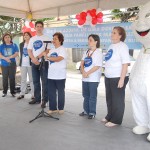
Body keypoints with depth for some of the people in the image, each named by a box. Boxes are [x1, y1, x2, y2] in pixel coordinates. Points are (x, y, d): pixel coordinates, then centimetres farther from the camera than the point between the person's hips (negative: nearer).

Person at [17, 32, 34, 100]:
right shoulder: (21, 44, 14)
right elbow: (21, 54, 16)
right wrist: (20, 63, 11)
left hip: (30, 64, -5)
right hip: (23, 64, 5)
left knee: (31, 79, 0)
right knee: (23, 79, 9)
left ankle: (33, 94, 6)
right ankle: (22, 93, 16)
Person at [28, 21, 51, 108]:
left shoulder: (46, 38, 0)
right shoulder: (32, 39, 14)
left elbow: (47, 50, -9)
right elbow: (29, 51, 9)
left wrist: (38, 57, -16)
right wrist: (34, 59, -8)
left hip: (43, 62, -5)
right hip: (34, 63, 5)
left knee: (44, 82, -4)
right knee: (36, 82, 10)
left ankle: (45, 100, 2)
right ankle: (37, 98, 20)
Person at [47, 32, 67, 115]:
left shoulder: (62, 49, -7)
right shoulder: (52, 50, 16)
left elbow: (58, 59, -21)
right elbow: (48, 58, 17)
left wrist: (48, 57, -13)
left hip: (60, 76, -6)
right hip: (51, 75, 6)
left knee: (60, 92, 7)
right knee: (51, 92, 8)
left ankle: (61, 108, 20)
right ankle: (53, 108, 19)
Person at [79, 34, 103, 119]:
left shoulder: (98, 52, -8)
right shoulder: (87, 52, 13)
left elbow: (97, 66, -15)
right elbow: (82, 63, 9)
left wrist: (87, 73, -14)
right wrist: (83, 72, -9)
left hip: (93, 79, -7)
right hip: (85, 78, 7)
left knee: (92, 96, 1)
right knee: (86, 96, 14)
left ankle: (92, 113, 12)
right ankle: (86, 110, 27)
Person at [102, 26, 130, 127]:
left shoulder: (122, 46, -13)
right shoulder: (111, 46, 11)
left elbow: (125, 64, -18)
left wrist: (122, 79, -22)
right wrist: (106, 75, 15)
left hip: (118, 77, -8)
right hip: (109, 77, 8)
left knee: (117, 99, 4)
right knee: (109, 98, 17)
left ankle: (116, 120, 17)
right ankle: (110, 116, 33)